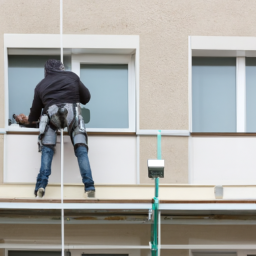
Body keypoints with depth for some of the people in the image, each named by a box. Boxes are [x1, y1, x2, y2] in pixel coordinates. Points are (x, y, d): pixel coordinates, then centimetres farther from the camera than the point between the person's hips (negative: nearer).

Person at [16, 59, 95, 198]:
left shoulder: (41, 85, 28)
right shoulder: (72, 76, 26)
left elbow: (35, 113, 33)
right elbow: (86, 98, 28)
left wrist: (29, 120, 54)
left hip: (51, 113, 1)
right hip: (72, 111, 0)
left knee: (47, 149, 7)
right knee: (81, 149, -2)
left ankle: (41, 187, -11)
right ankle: (89, 188, -16)